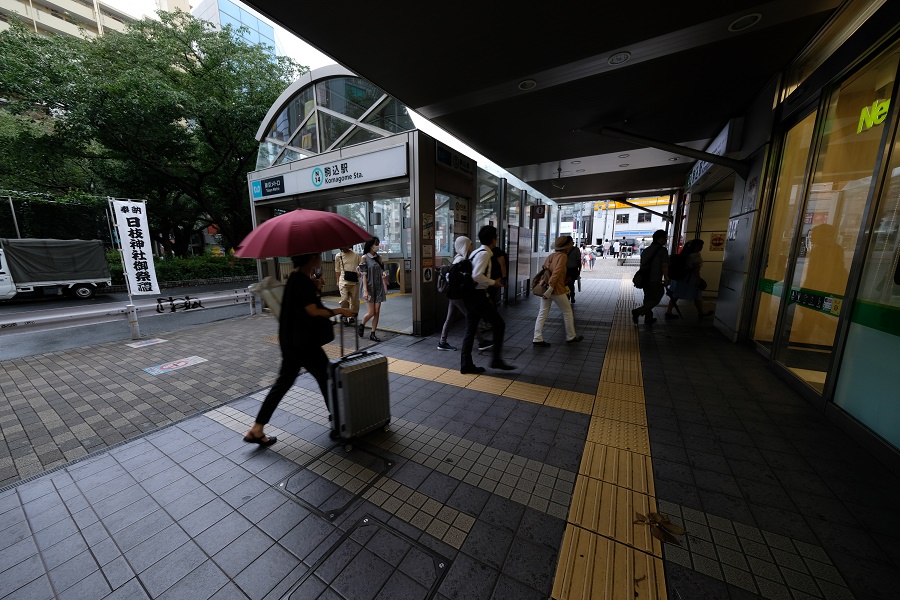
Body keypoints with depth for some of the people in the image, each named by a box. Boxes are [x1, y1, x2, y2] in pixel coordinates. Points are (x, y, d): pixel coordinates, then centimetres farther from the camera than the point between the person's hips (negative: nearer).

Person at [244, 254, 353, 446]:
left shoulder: (296, 277, 10)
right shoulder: (302, 280, -20)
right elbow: (313, 311, -23)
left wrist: (315, 288, 4)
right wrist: (339, 311, -14)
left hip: (290, 340, 9)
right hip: (303, 342, -9)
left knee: (284, 381, 15)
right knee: (325, 376, 8)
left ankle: (256, 429, 22)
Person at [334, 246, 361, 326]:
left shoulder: (356, 255, 5)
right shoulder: (338, 256, 6)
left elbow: (360, 266, 13)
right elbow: (337, 270, 11)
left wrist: (359, 272, -9)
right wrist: (338, 281, 10)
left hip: (354, 281, 1)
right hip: (344, 281, -1)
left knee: (354, 300, 6)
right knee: (344, 299, -10)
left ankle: (352, 316, 21)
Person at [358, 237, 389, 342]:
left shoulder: (378, 258, 10)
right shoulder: (364, 257, -5)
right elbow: (364, 275, -9)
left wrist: (384, 274, -7)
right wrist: (365, 291, -16)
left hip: (379, 287, 5)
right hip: (369, 287, -5)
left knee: (377, 312, 2)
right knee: (371, 312, -5)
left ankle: (373, 334, 12)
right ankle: (361, 325, 25)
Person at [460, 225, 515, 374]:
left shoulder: (476, 252, 17)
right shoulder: (484, 254, -13)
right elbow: (477, 276, -24)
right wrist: (493, 282, -11)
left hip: (471, 295, 10)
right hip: (477, 295, -10)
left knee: (470, 330, 10)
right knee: (499, 324, 1)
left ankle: (466, 365, 16)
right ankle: (497, 359, 8)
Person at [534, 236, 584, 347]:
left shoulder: (551, 256, 12)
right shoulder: (563, 256, -10)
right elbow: (556, 273, -20)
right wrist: (550, 289, -23)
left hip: (545, 288, 7)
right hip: (557, 290, -7)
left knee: (543, 313, 7)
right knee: (567, 312, 11)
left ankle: (538, 338, 5)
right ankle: (571, 337, 25)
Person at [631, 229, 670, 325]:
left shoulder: (646, 250, 12)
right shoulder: (662, 250, -11)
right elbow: (665, 266, -16)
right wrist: (666, 280, -8)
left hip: (645, 280, 8)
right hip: (655, 281, -7)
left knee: (648, 299, 17)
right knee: (655, 299, 4)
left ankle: (648, 319, 24)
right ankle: (638, 311, -13)